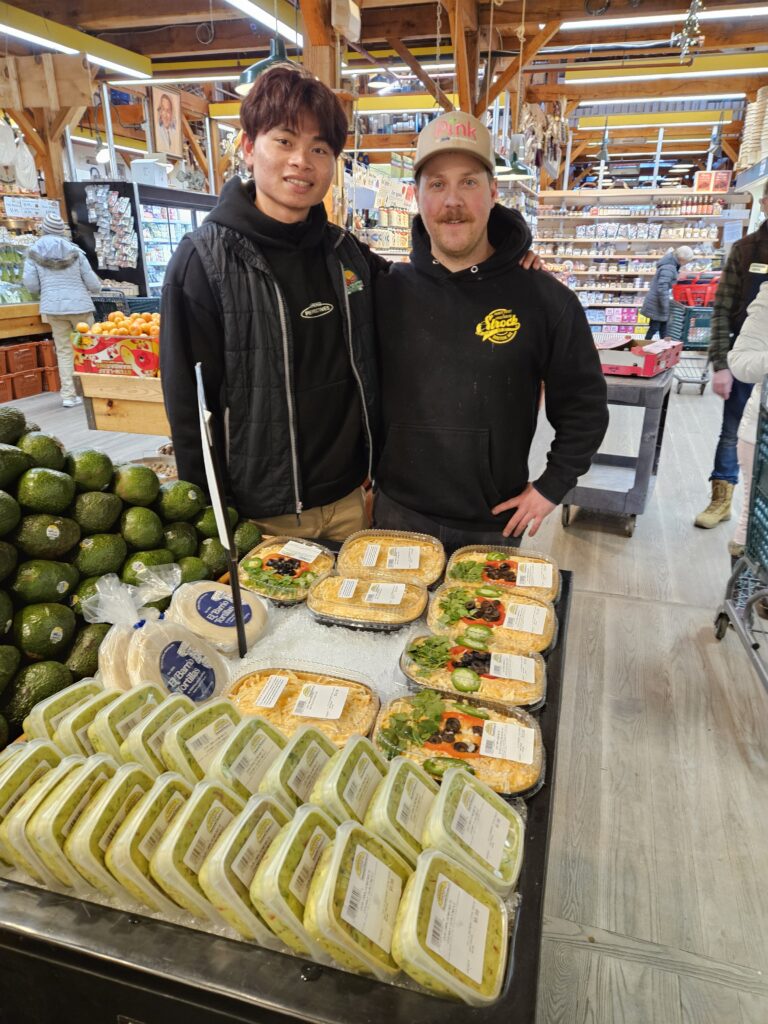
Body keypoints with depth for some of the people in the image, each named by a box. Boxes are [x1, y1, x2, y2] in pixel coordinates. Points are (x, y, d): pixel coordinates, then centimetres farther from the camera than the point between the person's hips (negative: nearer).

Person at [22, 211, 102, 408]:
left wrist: (46, 290, 18)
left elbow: (30, 285, -2)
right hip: (79, 305, -1)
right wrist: (96, 290, 23)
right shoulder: (74, 251, 0)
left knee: (64, 351, 6)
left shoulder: (34, 252, 3)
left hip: (52, 307, 1)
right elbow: (92, 283, 0)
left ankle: (68, 395, 2)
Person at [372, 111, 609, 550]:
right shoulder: (386, 292, -2)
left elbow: (584, 406, 2)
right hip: (397, 515, 1)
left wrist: (551, 487, -1)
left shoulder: (546, 299, -5)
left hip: (496, 524, 0)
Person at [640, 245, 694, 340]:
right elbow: (662, 288, -28)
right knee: (654, 328, -2)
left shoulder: (671, 264, 8)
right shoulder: (668, 268, -23)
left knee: (663, 326, 15)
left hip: (659, 302, 10)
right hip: (657, 303, -10)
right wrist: (665, 306, -22)